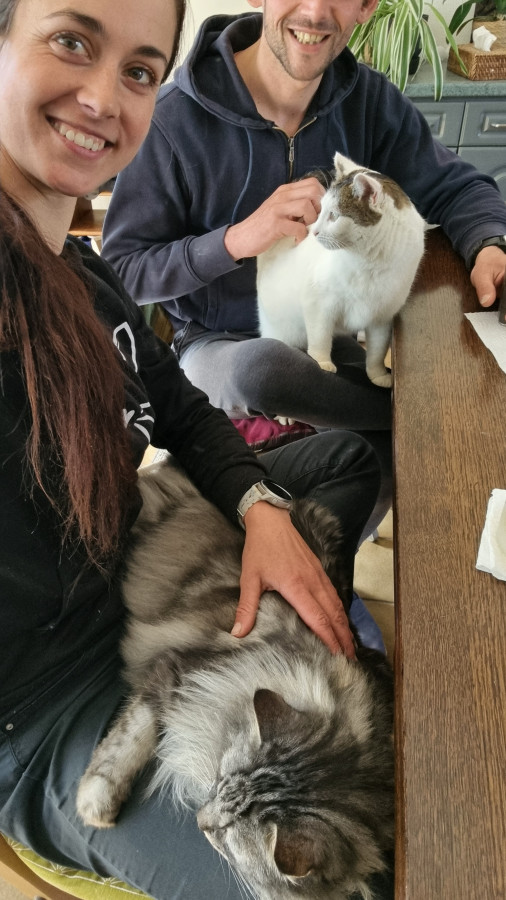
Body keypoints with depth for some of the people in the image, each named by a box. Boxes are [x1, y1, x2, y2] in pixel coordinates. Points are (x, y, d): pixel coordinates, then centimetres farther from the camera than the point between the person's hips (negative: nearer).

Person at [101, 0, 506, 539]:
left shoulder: (369, 101, -4)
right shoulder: (177, 118, -17)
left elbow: (453, 188, 4)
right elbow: (121, 270, -15)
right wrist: (237, 240, -30)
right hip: (214, 343, -4)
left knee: (383, 452, -15)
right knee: (264, 368, -37)